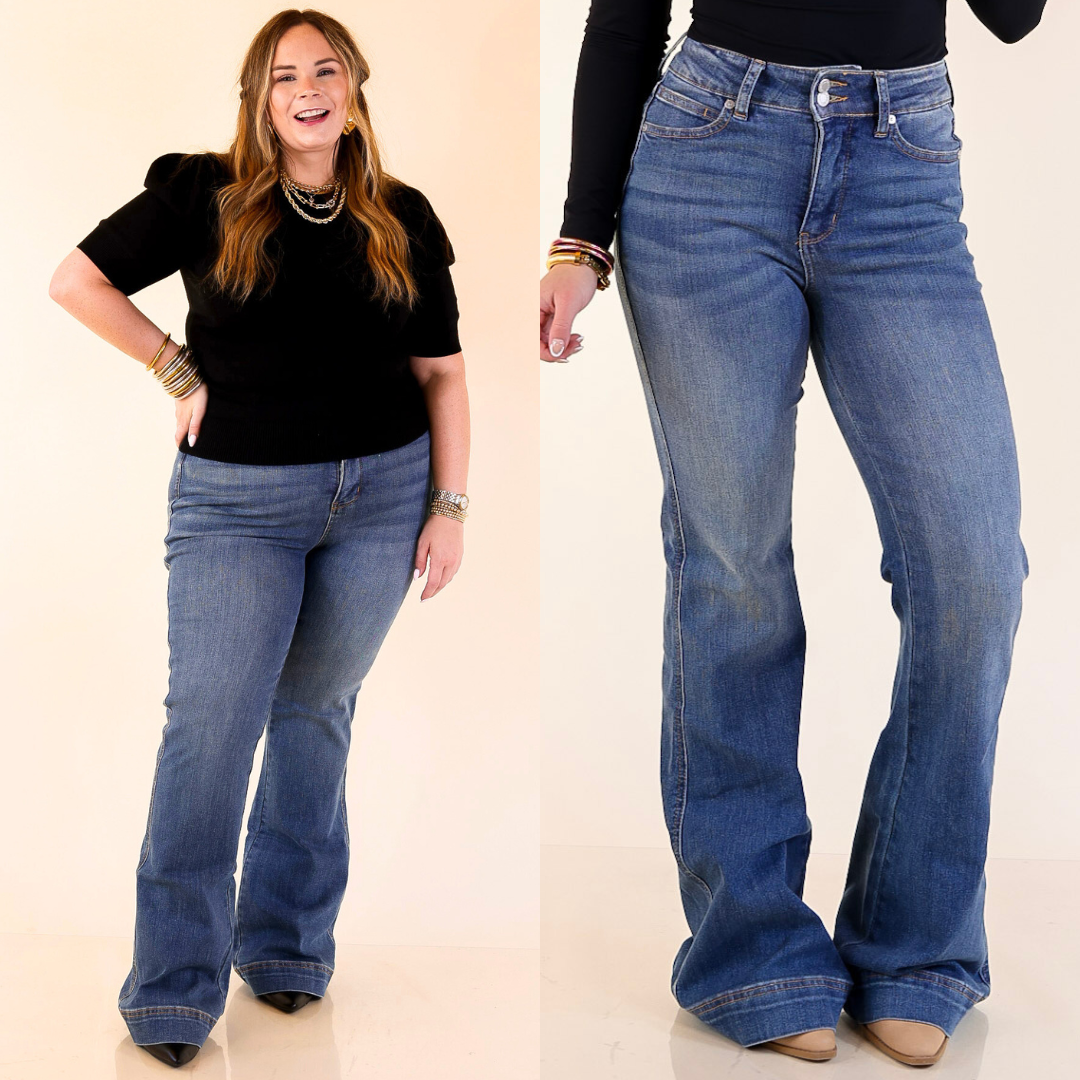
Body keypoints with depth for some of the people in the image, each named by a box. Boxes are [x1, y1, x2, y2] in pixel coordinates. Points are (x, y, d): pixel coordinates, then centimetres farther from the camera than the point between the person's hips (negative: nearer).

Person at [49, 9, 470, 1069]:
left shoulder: (401, 220, 5)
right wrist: (183, 375, -3)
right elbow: (76, 279, 1)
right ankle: (174, 989, 5)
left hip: (381, 493, 2)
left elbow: (441, 372, 7)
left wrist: (450, 506, 1)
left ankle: (287, 945, 26)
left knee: (315, 711, 12)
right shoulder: (204, 195, -2)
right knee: (209, 723, -6)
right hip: (236, 498, -2)